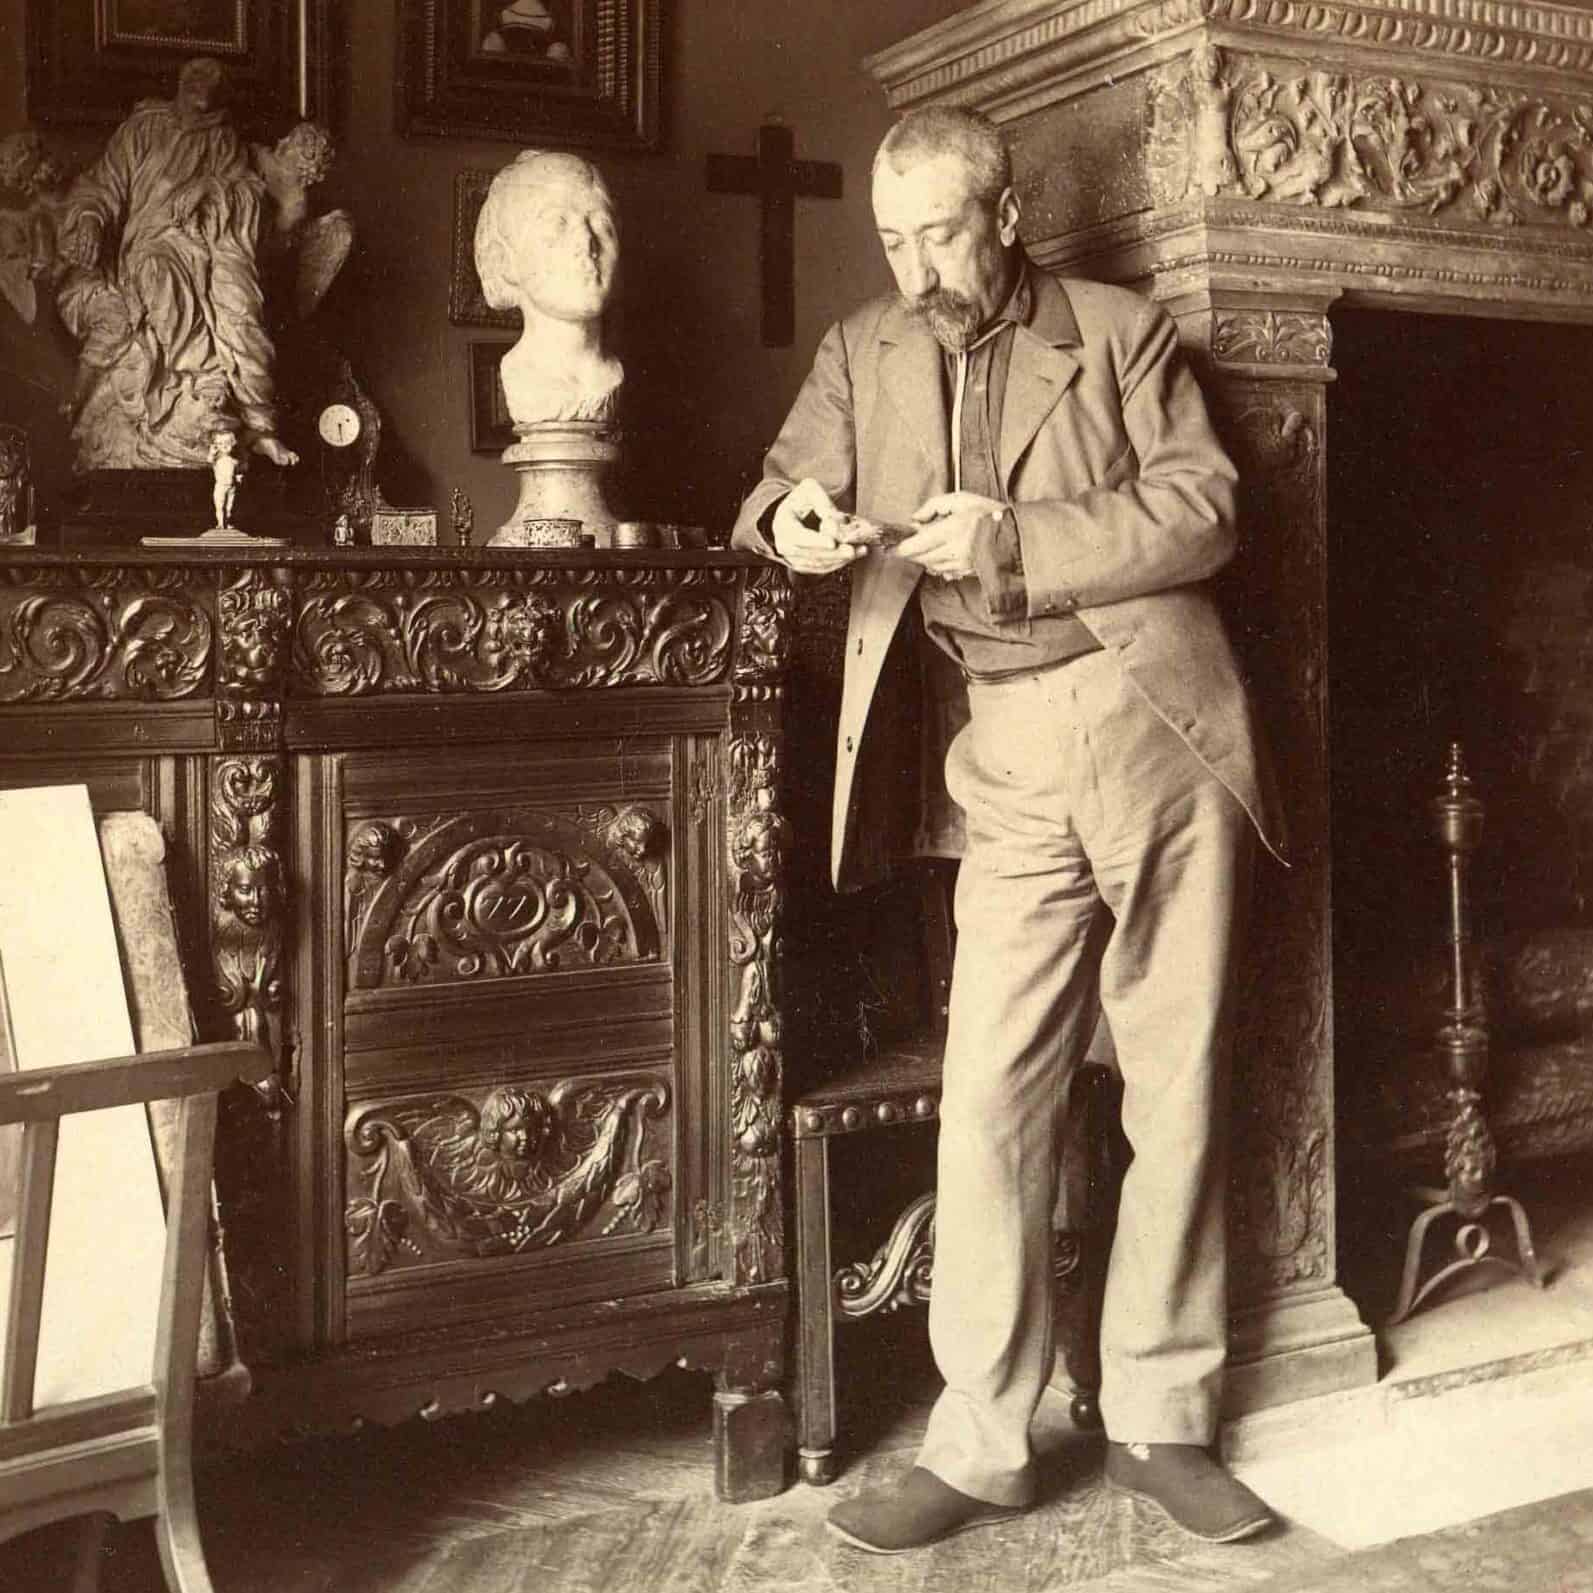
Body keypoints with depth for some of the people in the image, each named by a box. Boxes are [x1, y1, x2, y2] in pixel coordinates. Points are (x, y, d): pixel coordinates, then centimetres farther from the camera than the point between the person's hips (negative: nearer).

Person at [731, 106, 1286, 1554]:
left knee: (1180, 1091, 2)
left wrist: (1019, 538, -14)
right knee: (989, 1101, -6)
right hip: (1009, 769, 1)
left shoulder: (1122, 332, 8)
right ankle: (980, 1447, 5)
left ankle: (1162, 1423, 15)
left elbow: (1203, 509, -1)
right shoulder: (861, 353, 16)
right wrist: (794, 518, -14)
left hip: (1157, 730, -1)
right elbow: (783, 487, 11)